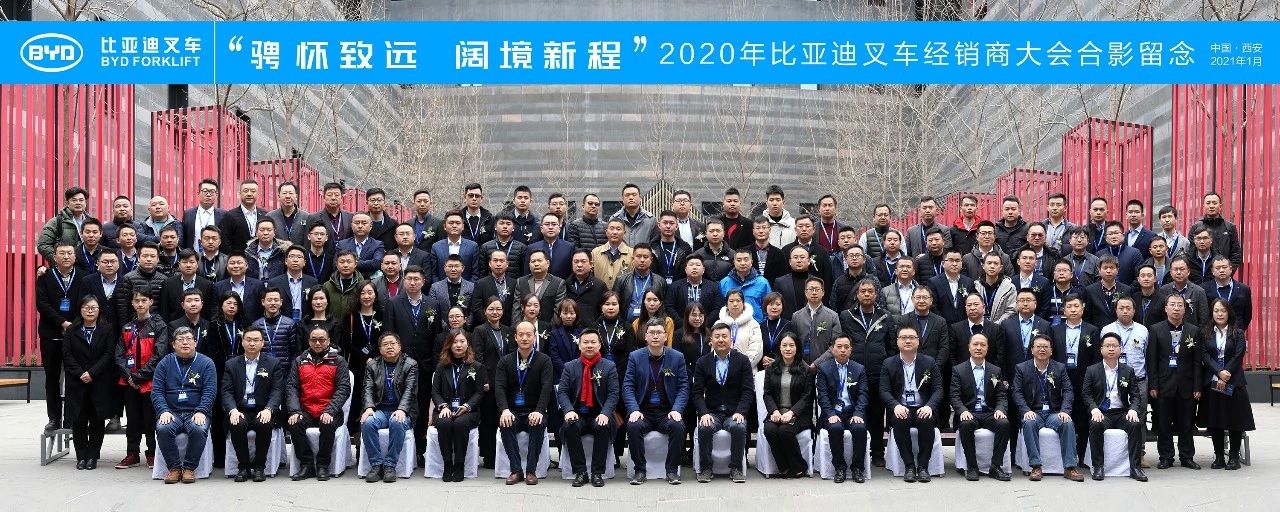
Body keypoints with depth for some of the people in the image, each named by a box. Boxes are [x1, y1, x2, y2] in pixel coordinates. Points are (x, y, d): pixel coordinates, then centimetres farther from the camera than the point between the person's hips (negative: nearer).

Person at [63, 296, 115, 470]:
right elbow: (67, 356, 0)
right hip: (77, 383, 1)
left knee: (97, 420, 0)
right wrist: (80, 374, -13)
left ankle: (93, 456, 7)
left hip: (100, 383, -1)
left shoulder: (107, 329, 3)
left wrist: (92, 373, -14)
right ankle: (81, 456, 9)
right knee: (79, 420, 1)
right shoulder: (71, 331, 7)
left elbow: (108, 354, -4)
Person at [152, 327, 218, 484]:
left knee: (199, 429, -34)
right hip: (171, 412, 1)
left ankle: (189, 468, -15)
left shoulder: (206, 363, 7)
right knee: (163, 429, -31)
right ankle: (174, 467, -13)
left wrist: (201, 412, -17)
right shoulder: (165, 363, 12)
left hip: (196, 413, -1)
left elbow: (210, 392, -1)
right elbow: (156, 391, 5)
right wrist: (163, 411, -13)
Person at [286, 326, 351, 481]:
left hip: (328, 412, -2)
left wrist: (330, 411, -17)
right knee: (294, 424, -27)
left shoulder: (338, 361, 7)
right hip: (306, 411, 2)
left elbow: (343, 388, -2)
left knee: (328, 425, -33)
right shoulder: (299, 361, 15)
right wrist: (294, 411, -12)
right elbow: (291, 387, 6)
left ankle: (323, 465, -15)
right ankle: (307, 464, -15)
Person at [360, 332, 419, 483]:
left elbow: (409, 390, -7)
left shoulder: (410, 364, 5)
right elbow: (368, 390, 2)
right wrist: (369, 408, -19)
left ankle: (390, 465, -25)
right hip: (381, 410, 2)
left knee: (397, 423, -36)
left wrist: (401, 410, -24)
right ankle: (376, 464, -20)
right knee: (367, 422, -30)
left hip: (402, 411, -2)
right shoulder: (372, 367, 13)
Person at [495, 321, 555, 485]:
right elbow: (499, 387, -5)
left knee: (539, 425, -34)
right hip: (513, 412, 1)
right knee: (505, 424, -32)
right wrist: (505, 410, -25)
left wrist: (539, 411, -28)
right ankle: (516, 470, -23)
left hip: (533, 412, -1)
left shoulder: (544, 360, 2)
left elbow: (546, 387, -11)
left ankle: (531, 470, -23)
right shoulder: (505, 361, 8)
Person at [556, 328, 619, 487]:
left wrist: (605, 413, -20)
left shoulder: (609, 366, 7)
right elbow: (562, 392, 2)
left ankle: (597, 473, -23)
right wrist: (569, 410, -18)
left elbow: (613, 394, -2)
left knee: (603, 427, -33)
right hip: (578, 416, 1)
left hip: (599, 416, -1)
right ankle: (580, 472, -21)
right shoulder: (570, 367, 11)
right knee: (570, 427, -31)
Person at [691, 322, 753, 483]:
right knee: (704, 428, -31)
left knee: (738, 427, -33)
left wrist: (740, 412, -15)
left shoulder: (742, 361, 6)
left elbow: (748, 391, 0)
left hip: (734, 413, -1)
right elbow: (697, 392, 2)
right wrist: (704, 413, -15)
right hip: (712, 412, 1)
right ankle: (705, 468, -15)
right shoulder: (702, 362, 8)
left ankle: (736, 468, -18)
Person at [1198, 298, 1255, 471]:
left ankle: (1234, 457, 8)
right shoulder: (1206, 334, 7)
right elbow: (1205, 356, -4)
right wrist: (1219, 373, -18)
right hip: (1212, 383, 2)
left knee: (1235, 421, 0)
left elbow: (1238, 357, -6)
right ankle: (1218, 457, 11)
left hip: (1234, 382, -2)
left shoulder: (1238, 334, 3)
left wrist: (1226, 378, -14)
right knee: (1214, 421, 4)